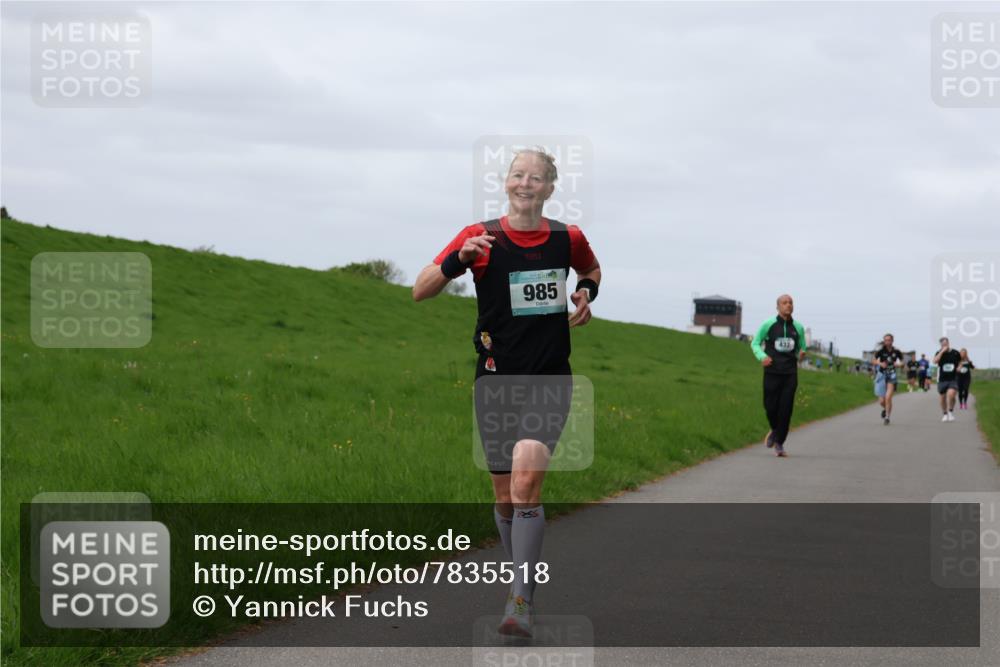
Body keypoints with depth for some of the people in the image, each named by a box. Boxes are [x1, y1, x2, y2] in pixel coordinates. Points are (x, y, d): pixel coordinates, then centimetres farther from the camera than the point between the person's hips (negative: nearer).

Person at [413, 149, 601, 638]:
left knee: (527, 479, -20)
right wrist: (457, 259, -22)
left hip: (549, 381, -1)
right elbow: (420, 291, -6)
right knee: (505, 496, 7)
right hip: (496, 378, 1)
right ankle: (523, 576, 31)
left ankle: (521, 601, -20)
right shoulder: (481, 238, -4)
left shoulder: (567, 239, 1)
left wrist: (586, 294, 4)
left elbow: (591, 269, 26)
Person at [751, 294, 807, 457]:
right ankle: (774, 430, 32)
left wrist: (801, 355, -7)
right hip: (772, 372, -1)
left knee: (786, 410, -6)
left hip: (790, 374, 1)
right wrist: (762, 357, -14)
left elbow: (801, 348, 17)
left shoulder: (798, 328, 6)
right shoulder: (768, 325, -1)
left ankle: (779, 444, 3)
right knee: (770, 407, 0)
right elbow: (755, 344, 6)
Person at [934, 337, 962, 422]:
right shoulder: (939, 353, 0)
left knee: (951, 394, -23)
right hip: (942, 379, 2)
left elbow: (960, 361, 21)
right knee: (943, 398, 8)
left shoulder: (955, 353, 2)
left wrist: (959, 367, 0)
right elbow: (935, 361, -20)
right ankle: (944, 414, 28)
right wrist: (942, 351, -23)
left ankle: (951, 412, -3)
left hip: (953, 379, -2)